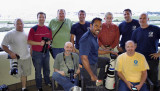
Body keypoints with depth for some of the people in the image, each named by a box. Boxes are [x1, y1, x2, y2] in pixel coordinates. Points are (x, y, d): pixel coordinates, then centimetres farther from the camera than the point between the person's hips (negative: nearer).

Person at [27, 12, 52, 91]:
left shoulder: (48, 29, 6)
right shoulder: (33, 29, -8)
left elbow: (50, 39, 15)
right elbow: (29, 41, -10)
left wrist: (49, 42, -8)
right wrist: (39, 43, -20)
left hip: (46, 52, 4)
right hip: (37, 53, -4)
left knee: (47, 69, 18)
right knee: (38, 70, 7)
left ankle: (47, 82, 39)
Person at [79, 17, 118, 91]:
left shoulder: (94, 36, 5)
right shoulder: (86, 39, -26)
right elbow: (84, 58, -29)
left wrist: (110, 51, 18)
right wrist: (92, 75, -25)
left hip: (94, 63, 9)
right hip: (87, 67, -9)